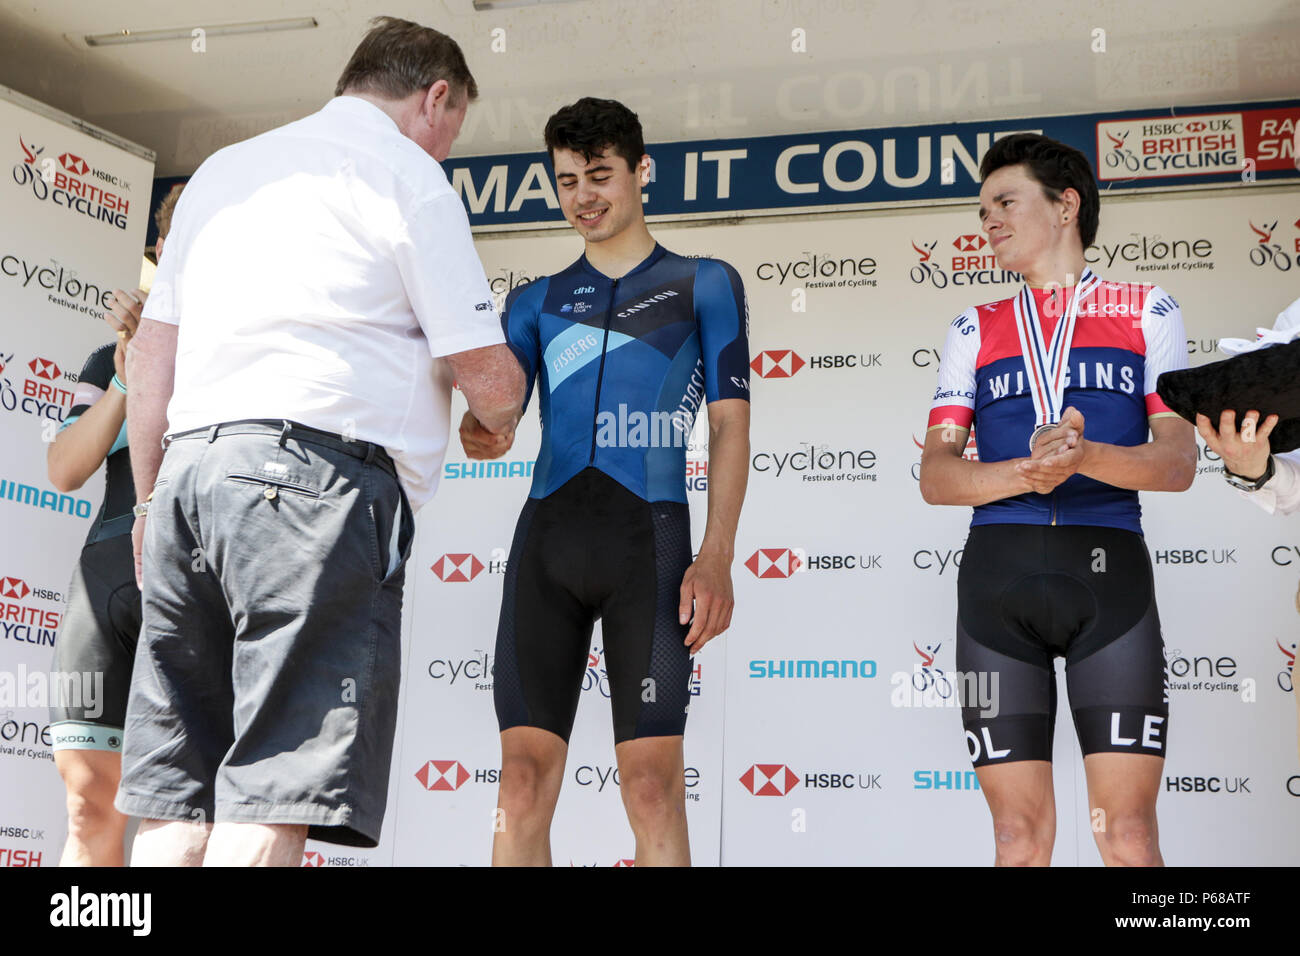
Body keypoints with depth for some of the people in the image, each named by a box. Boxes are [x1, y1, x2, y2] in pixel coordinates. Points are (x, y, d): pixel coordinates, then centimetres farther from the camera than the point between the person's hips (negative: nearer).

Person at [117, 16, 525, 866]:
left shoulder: (224, 168, 24)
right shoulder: (409, 173, 4)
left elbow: (151, 354, 22)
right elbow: (484, 371, 1)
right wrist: (500, 417, 23)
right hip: (318, 476, -7)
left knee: (177, 805, 6)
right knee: (271, 803, -9)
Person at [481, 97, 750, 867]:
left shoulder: (704, 284, 12)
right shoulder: (537, 302, 20)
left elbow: (731, 426, 4)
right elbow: (493, 409, 12)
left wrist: (718, 557, -9)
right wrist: (475, 428, -14)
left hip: (650, 537, -3)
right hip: (547, 536, 3)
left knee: (652, 783, -7)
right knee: (524, 780, -2)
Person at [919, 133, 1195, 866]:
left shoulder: (1148, 311, 13)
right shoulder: (974, 331, 17)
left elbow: (1179, 461, 2)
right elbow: (936, 476, 6)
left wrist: (1085, 456, -19)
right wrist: (1027, 471, -14)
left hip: (1108, 566, -2)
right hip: (999, 575, 2)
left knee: (1127, 833, -7)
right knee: (1020, 835, 1)